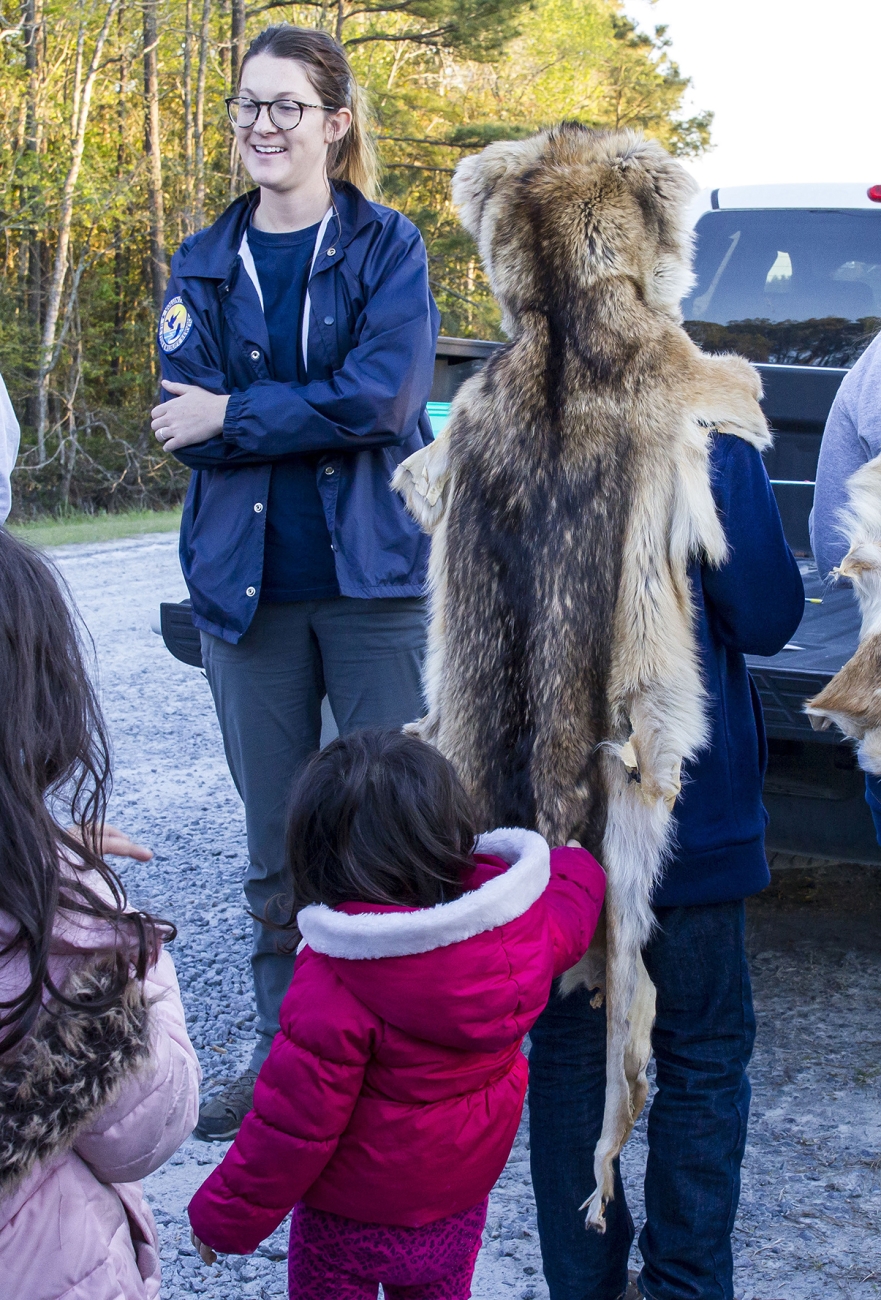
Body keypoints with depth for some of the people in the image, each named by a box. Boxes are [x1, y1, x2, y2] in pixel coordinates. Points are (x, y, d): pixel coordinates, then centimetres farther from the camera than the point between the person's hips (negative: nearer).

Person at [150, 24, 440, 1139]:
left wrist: (236, 417, -11)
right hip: (247, 587, 3)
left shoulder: (386, 248, 2)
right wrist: (319, 414, -13)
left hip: (374, 582, -3)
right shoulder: (203, 266, 11)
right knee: (275, 849, 10)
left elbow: (383, 398, -13)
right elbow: (185, 428, 0)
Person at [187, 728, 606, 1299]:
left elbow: (292, 1125, -24)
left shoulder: (334, 984, -32)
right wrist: (574, 862, 33)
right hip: (464, 1194, 6)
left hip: (352, 1216, -5)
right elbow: (572, 914, 10)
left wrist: (224, 1217, -9)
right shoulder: (526, 919, -16)